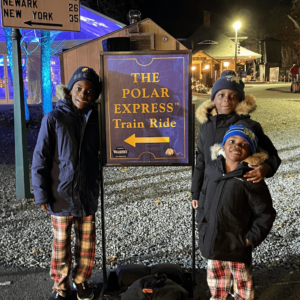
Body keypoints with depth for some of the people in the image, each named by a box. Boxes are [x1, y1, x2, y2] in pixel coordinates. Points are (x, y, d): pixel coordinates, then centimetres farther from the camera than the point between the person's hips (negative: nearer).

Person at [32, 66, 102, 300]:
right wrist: (42, 195, -8)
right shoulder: (54, 119, -8)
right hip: (62, 196, -3)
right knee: (61, 245, 9)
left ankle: (82, 281, 33)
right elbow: (40, 159, -7)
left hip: (88, 195, 3)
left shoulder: (95, 119, 2)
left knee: (87, 244, 13)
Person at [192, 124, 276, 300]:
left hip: (237, 246, -4)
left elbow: (266, 214, -11)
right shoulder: (212, 169, -2)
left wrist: (251, 239, -13)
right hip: (212, 242, 5)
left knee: (243, 282, 17)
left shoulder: (251, 179, -17)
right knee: (217, 281, 25)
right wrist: (202, 225, 7)